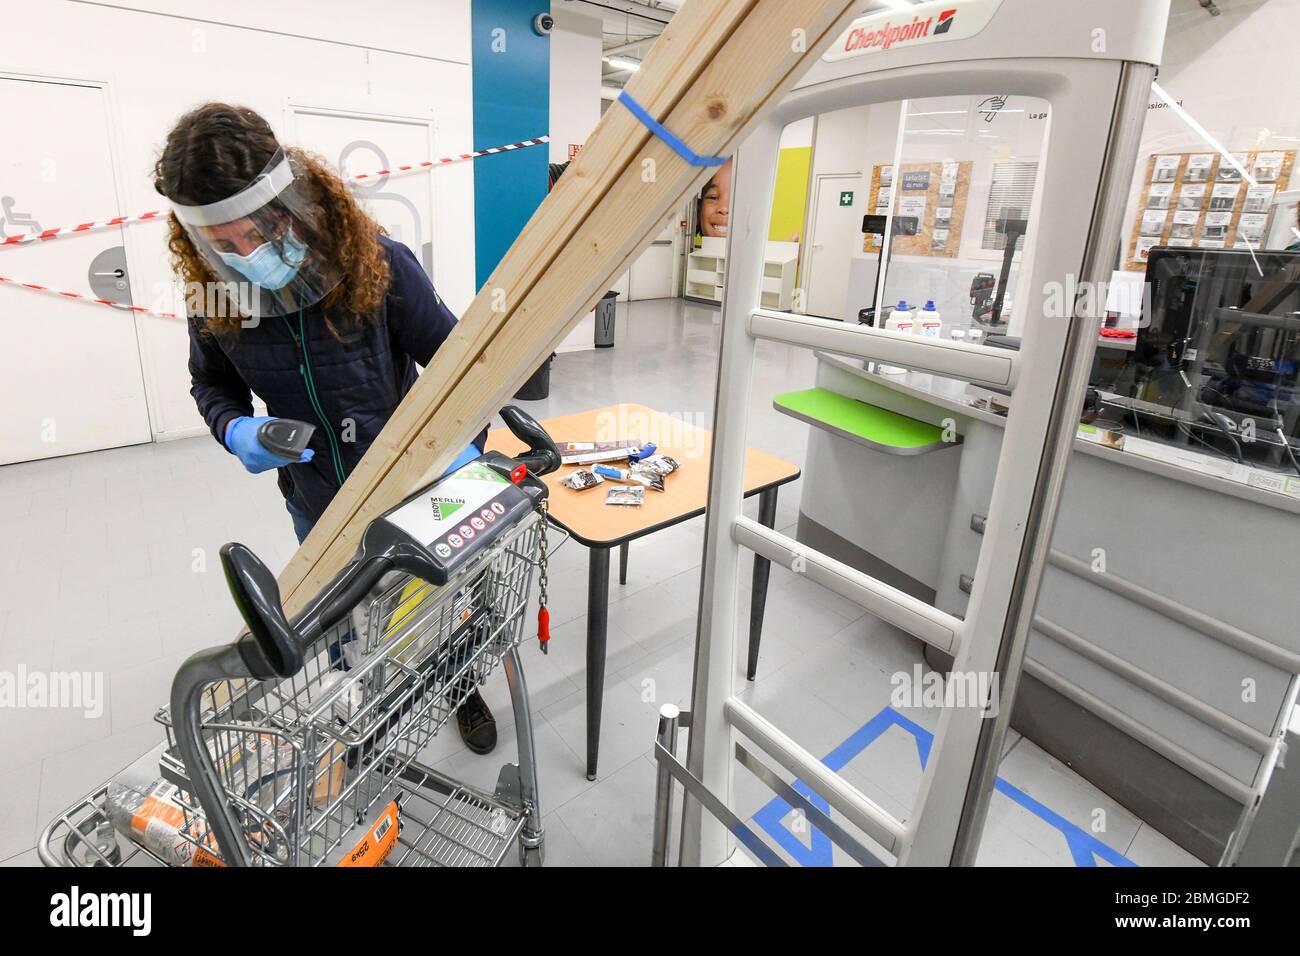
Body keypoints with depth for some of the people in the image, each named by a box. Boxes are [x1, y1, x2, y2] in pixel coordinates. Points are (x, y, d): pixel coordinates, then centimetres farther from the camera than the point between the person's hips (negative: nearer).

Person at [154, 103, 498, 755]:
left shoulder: (379, 266, -22)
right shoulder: (215, 296, -11)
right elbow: (211, 384, 6)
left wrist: (463, 441, -32)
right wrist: (235, 429, -16)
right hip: (316, 499, 3)